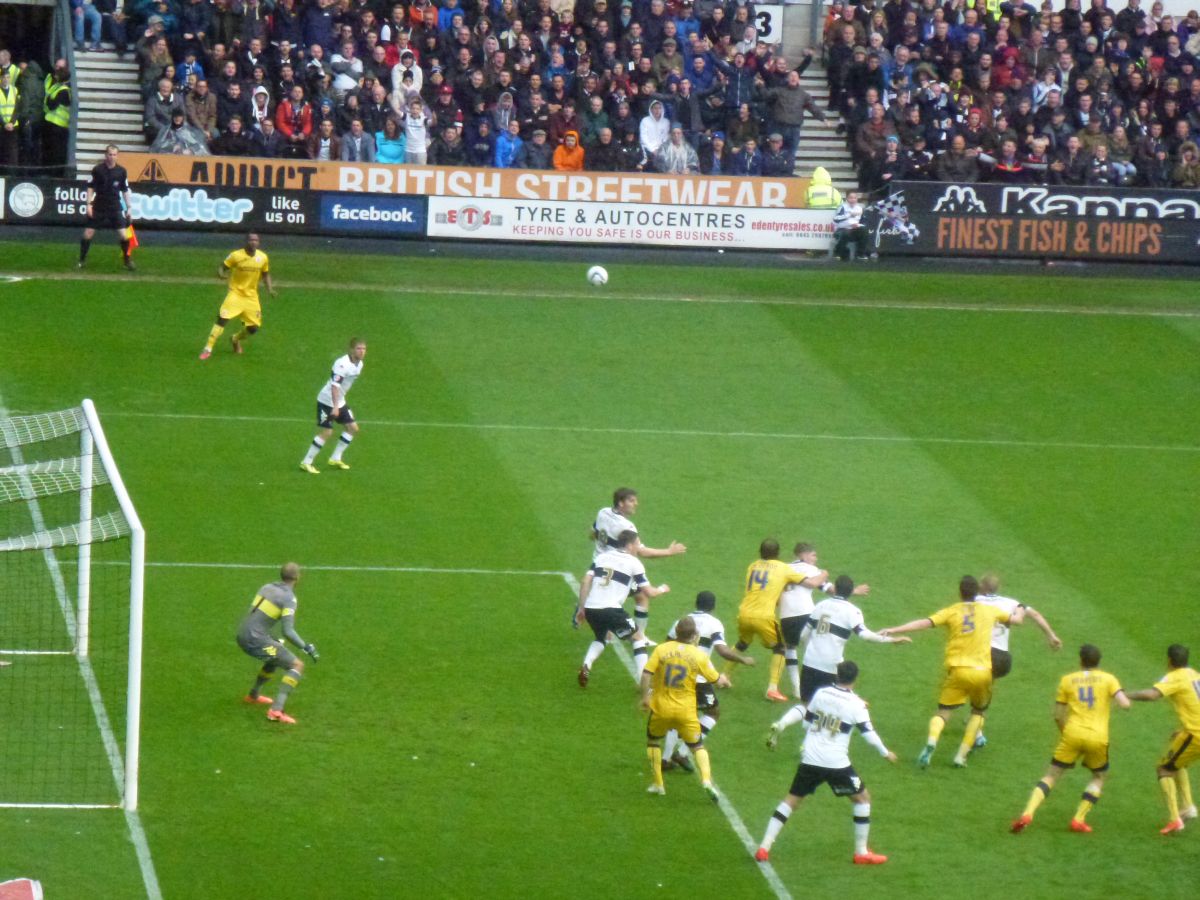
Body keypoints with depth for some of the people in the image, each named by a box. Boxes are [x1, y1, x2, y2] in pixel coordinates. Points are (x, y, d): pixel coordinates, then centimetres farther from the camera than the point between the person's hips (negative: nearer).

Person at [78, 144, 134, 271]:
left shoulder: (121, 171, 0)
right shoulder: (97, 170, -5)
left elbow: (125, 191, 8)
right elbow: (91, 188, 1)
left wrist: (129, 208, 6)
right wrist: (89, 204, -8)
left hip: (115, 208, 1)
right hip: (98, 207, -1)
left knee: (123, 235, -7)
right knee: (88, 233, -3)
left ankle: (128, 261, 10)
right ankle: (82, 260, 10)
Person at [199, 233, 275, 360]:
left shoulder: (263, 258, -2)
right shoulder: (236, 255, -13)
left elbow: (265, 274, 14)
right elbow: (222, 268, -6)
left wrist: (270, 288, -1)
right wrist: (221, 274, -30)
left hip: (251, 296, 4)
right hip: (236, 293, -4)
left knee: (253, 328, 4)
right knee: (222, 319, -22)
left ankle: (235, 339, 37)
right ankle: (208, 349, -16)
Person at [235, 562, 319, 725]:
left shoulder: (267, 588, 13)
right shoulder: (289, 598, -11)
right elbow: (287, 631, -18)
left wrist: (274, 640, 32)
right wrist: (306, 647, -8)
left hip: (242, 635, 9)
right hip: (255, 640, -9)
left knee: (277, 656, 34)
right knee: (297, 666, -6)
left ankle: (254, 695, 50)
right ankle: (276, 710, -18)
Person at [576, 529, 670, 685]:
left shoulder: (602, 557, 16)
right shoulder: (634, 563, 5)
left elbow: (585, 582, 7)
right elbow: (649, 593, 5)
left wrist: (581, 608, 14)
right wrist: (662, 589, 27)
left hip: (590, 608, 5)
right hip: (611, 609, -5)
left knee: (600, 637, 33)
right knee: (638, 639, 14)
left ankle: (586, 666, 6)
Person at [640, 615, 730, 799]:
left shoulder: (662, 649, -6)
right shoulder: (699, 655, -4)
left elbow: (646, 674, -12)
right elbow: (716, 680, 4)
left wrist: (645, 696, 2)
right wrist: (724, 680, 27)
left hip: (660, 708, 0)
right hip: (686, 712, 0)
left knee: (653, 741, 24)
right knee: (698, 747, 13)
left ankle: (658, 784, 21)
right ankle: (707, 780, -11)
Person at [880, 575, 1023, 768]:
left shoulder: (951, 612, 1)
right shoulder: (989, 611, 9)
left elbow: (924, 623, -12)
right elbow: (1014, 619, 26)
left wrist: (894, 630, -13)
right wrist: (1020, 612, 50)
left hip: (958, 671, -1)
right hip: (983, 671, 1)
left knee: (943, 713, 5)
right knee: (978, 711, 24)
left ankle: (931, 742, -27)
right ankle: (961, 755, 11)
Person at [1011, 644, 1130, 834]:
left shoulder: (1067, 680, 10)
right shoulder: (1108, 679, 6)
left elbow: (1058, 715, 9)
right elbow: (1124, 704, -6)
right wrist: (1125, 697, 17)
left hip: (1072, 735, 1)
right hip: (1098, 738, -1)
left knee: (1050, 776, 9)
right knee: (1099, 777, 23)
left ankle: (1027, 814, -11)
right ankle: (1079, 819, 9)